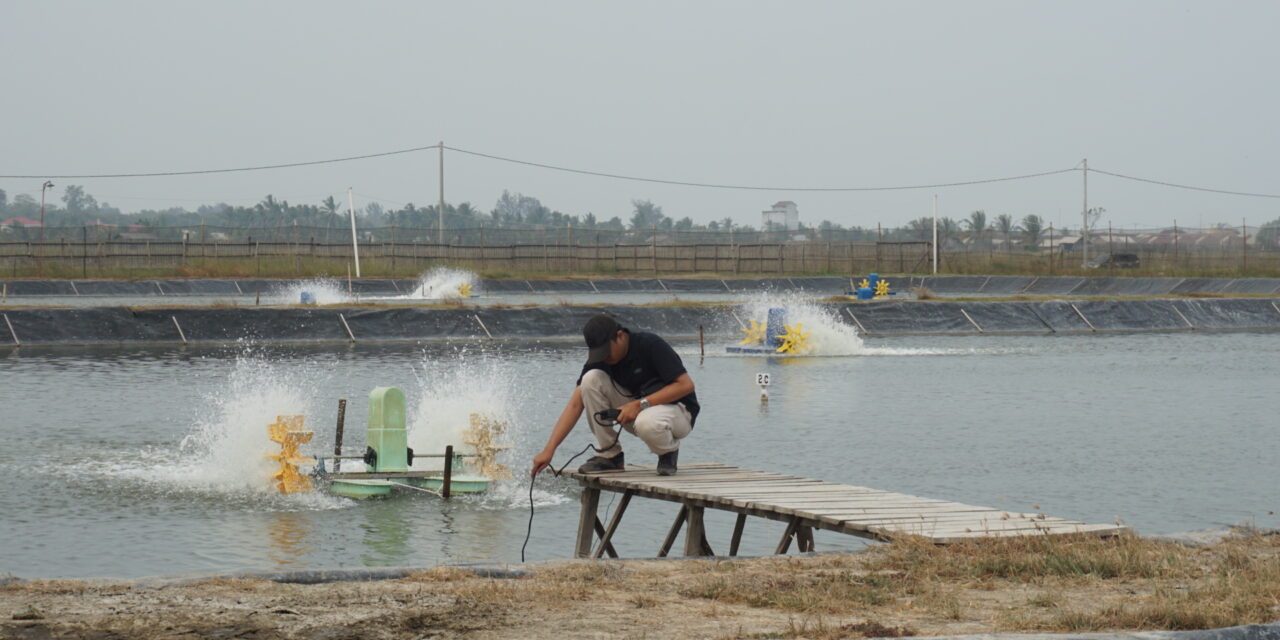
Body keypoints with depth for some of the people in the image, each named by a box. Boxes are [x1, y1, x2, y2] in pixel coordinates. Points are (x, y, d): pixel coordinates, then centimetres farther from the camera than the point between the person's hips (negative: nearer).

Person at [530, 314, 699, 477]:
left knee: (646, 423, -42)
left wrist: (640, 404, -28)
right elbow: (575, 405, -10)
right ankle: (609, 455, -6)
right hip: (636, 410, 6)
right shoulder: (598, 359, -7)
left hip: (677, 409, -6)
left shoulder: (650, 346, -22)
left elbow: (686, 385, -23)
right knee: (591, 378, -16)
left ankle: (670, 451, -4)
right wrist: (549, 450, -20)